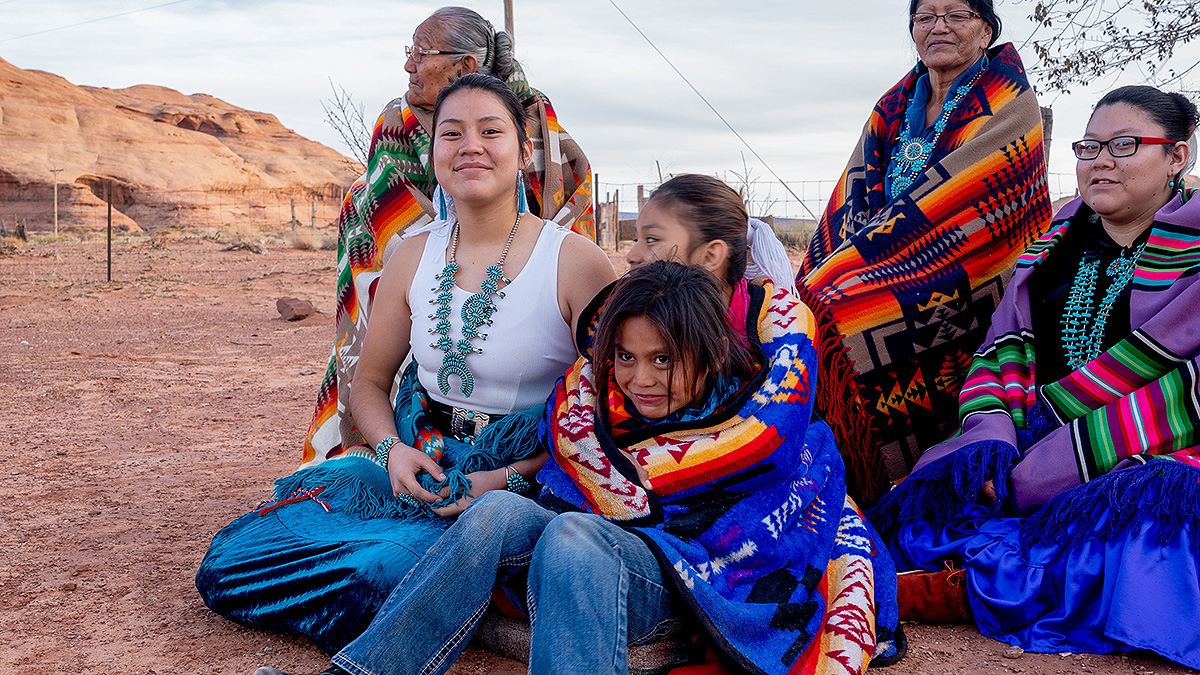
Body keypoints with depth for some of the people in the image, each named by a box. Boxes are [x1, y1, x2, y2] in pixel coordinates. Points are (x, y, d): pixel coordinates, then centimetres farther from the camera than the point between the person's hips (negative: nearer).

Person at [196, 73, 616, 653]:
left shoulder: (576, 262, -10)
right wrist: (391, 450, -7)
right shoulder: (414, 256, 5)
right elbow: (370, 381, 15)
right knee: (228, 562, -5)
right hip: (417, 466, 5)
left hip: (525, 478, -5)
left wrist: (510, 478, -18)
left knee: (383, 572, -33)